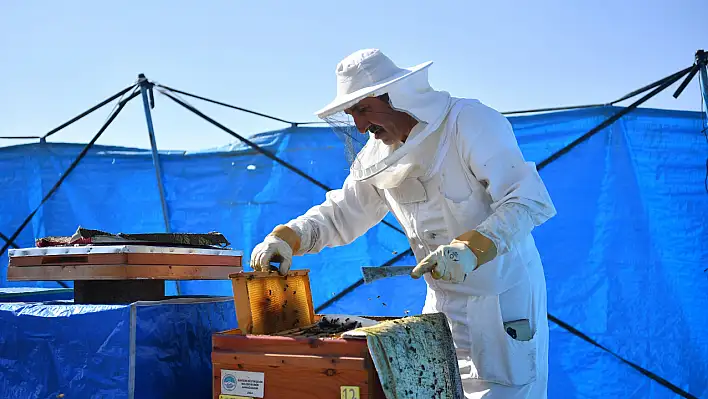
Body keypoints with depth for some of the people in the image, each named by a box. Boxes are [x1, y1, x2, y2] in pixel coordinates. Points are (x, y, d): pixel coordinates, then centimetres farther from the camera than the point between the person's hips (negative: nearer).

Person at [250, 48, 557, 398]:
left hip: (504, 295, -7)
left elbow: (529, 200, -23)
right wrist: (287, 238, -4)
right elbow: (341, 214, 14)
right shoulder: (377, 154, 7)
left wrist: (471, 248, -35)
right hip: (444, 302, 7)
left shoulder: (472, 123, -17)